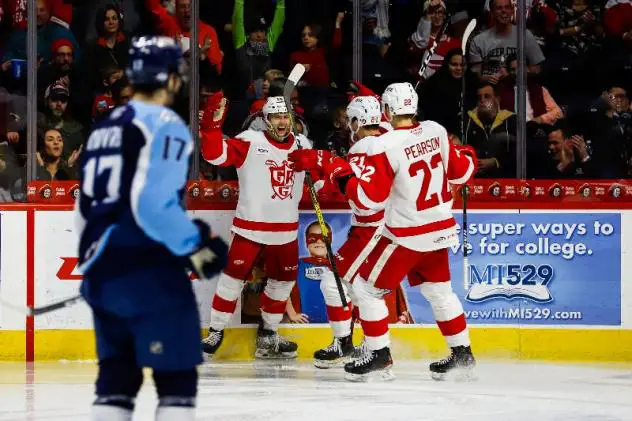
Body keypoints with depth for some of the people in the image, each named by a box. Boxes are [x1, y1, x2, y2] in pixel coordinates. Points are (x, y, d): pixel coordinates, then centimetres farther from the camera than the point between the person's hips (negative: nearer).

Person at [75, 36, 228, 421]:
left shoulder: (104, 129, 16)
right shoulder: (164, 126, -11)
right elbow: (152, 204, -21)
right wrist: (196, 247, -13)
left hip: (101, 273, 8)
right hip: (148, 273, -8)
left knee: (116, 379, 13)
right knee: (177, 380, -2)